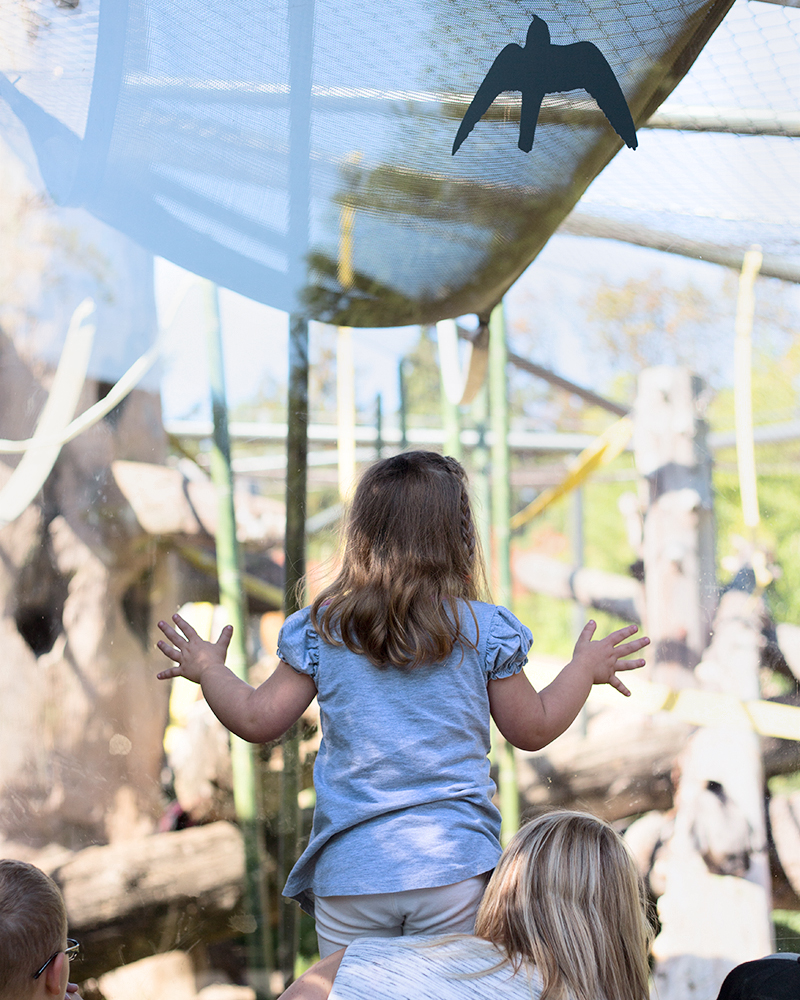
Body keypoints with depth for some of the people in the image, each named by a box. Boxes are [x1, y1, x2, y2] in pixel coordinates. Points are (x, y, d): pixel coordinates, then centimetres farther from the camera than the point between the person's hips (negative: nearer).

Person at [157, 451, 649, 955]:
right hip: (454, 869, -1)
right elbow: (534, 729, 8)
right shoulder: (485, 630, -3)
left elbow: (257, 720, 6)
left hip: (347, 875, 1)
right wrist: (586, 668, 24)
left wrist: (207, 668, 25)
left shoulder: (320, 629, 0)